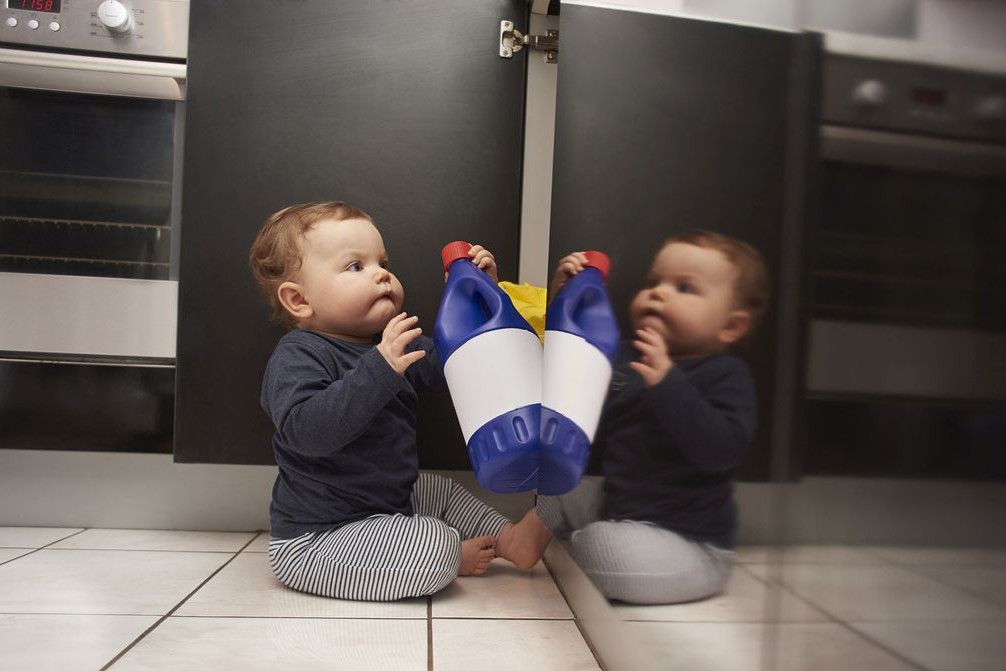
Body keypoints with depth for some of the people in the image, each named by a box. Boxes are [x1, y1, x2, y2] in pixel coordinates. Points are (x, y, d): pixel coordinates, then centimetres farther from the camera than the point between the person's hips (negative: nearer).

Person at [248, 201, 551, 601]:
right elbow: (305, 430, -39)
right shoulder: (296, 356, -22)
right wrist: (379, 368, -44)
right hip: (317, 537, -9)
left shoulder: (393, 345, 6)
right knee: (436, 548, -22)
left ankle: (508, 537, 32)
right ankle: (458, 555, 7)